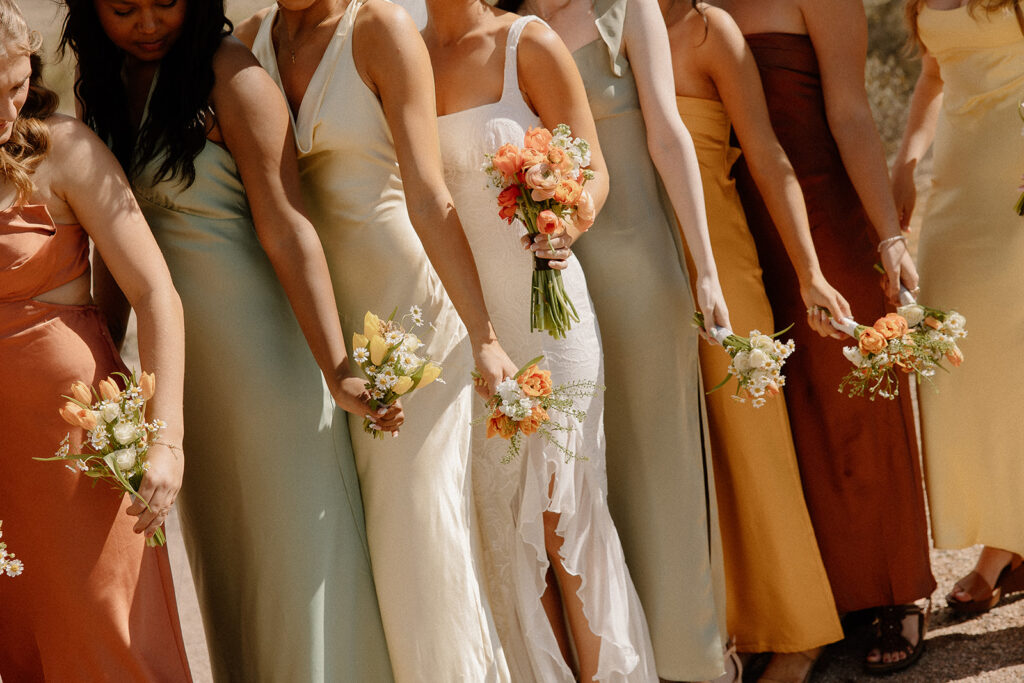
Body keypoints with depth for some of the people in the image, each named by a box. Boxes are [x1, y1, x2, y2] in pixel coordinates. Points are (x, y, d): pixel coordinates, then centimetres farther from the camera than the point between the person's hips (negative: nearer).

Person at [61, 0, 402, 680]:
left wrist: (337, 370, -23)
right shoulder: (110, 80, 6)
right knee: (222, 552, 16)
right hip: (179, 355, 7)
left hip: (257, 339, -6)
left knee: (291, 540, 3)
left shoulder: (228, 74, -14)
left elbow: (286, 229, -19)